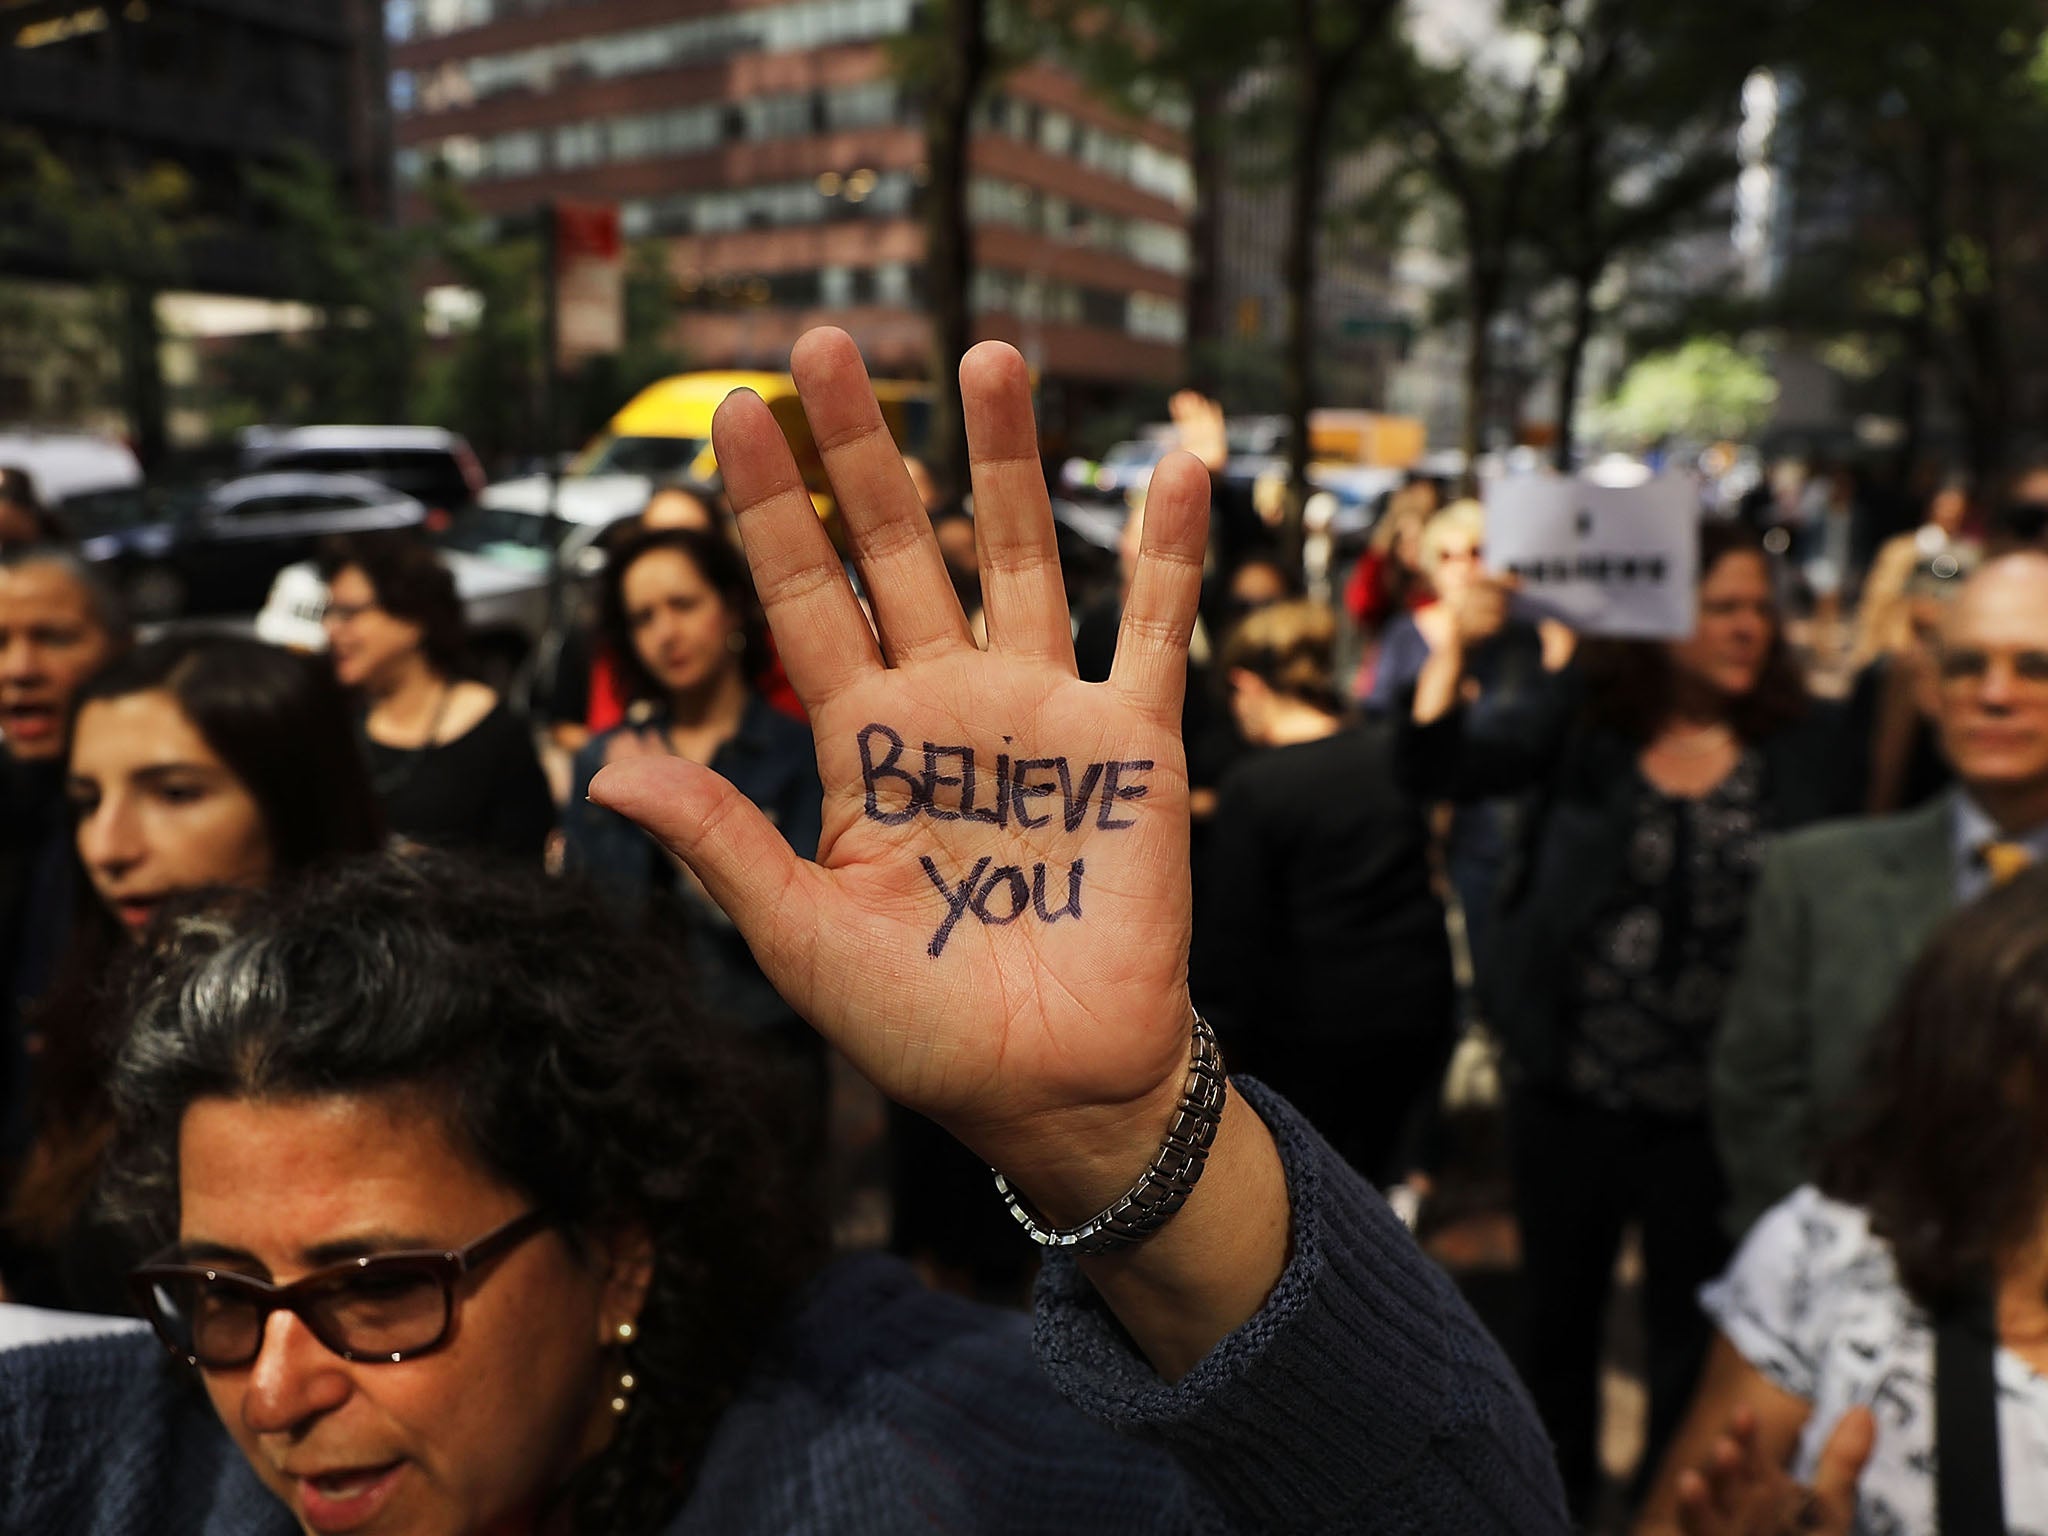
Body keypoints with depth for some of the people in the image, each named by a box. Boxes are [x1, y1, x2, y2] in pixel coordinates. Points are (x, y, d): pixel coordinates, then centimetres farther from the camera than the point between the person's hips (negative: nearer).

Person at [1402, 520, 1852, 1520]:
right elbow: (1439, 766, -18)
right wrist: (1458, 640, -29)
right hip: (1569, 1089, 1)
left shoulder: (1799, 743, -4)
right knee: (1560, 1313, 20)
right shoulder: (1583, 711, -5)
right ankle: (1561, 1493, 45)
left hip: (1714, 1107, 0)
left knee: (1690, 1334, 17)